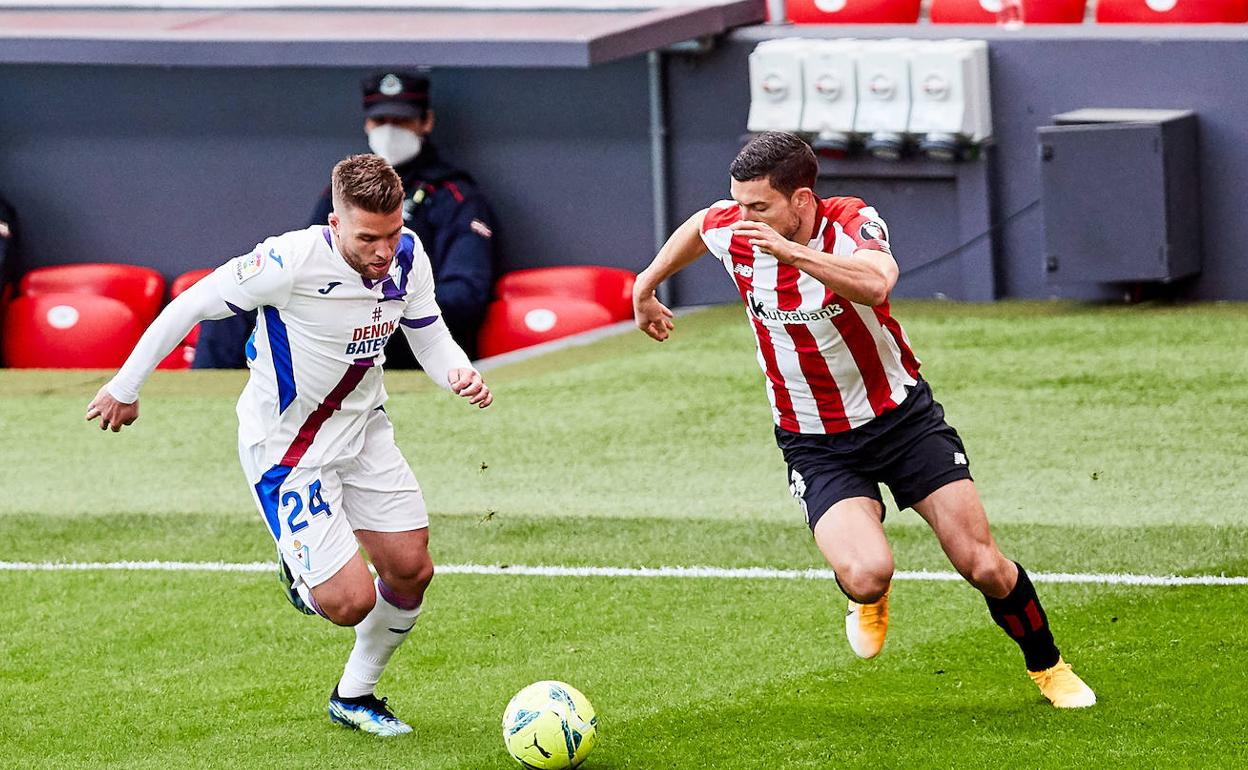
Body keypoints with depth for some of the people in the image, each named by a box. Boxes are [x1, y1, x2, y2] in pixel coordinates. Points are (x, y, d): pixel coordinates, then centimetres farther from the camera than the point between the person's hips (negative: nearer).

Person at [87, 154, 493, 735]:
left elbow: (430, 338, 3)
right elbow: (189, 306, -17)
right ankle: (300, 576, 26)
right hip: (286, 447, -6)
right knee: (351, 601, -13)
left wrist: (459, 374, -22)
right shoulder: (291, 262, -30)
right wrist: (125, 387, -7)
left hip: (363, 426, 6)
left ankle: (355, 697, 30)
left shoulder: (407, 256, -11)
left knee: (411, 570, 4)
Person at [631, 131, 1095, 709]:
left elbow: (876, 283, -44)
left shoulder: (853, 223, -21)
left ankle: (1048, 667, 25)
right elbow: (698, 225, 16)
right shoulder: (731, 230, -11)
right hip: (815, 443, 1)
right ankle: (868, 598, 16)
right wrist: (645, 288, 24)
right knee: (867, 574, -23)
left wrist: (792, 252, -53)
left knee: (983, 567, -3)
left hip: (901, 416, -1)